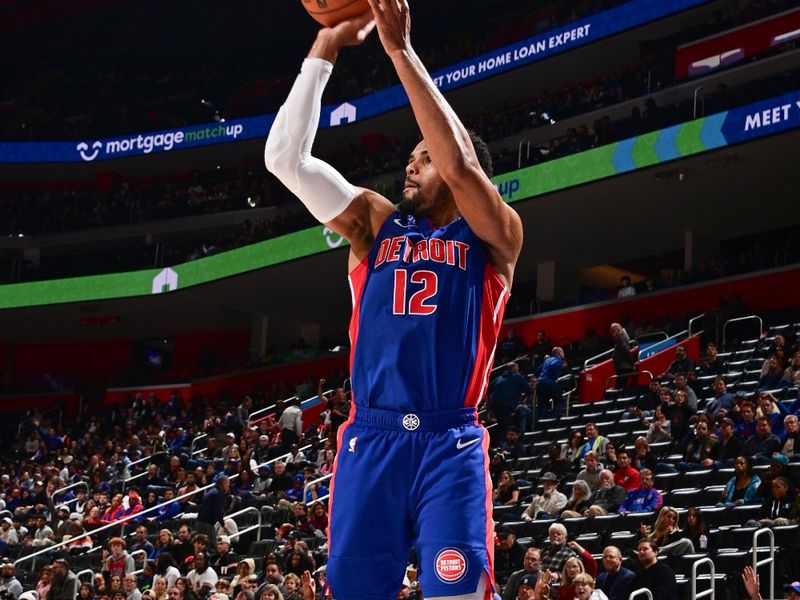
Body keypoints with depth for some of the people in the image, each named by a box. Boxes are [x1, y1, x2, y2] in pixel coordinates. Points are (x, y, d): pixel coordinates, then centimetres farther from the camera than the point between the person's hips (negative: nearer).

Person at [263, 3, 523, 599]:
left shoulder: (494, 235, 7)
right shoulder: (376, 224, 16)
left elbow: (459, 163, -12)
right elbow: (286, 158, 7)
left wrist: (401, 50, -13)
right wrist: (324, 51, 2)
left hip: (450, 443, -3)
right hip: (370, 440, 3)